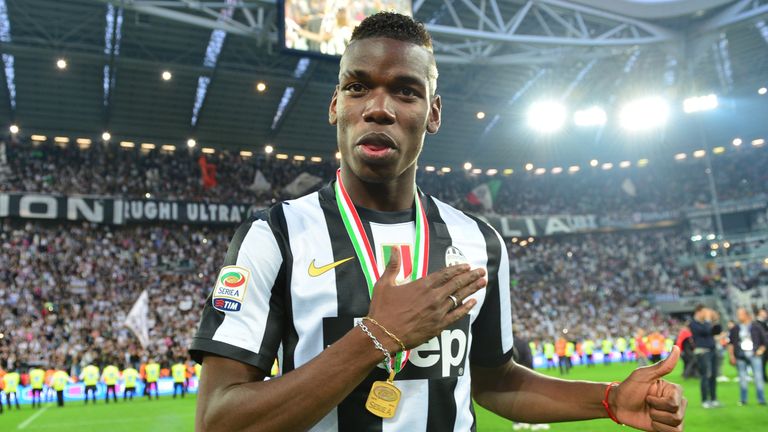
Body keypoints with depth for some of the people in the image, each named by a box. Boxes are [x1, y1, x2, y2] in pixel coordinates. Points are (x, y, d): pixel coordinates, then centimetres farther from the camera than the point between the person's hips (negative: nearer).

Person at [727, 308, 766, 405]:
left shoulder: (756, 327, 2)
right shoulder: (735, 329, 7)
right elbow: (731, 344, 9)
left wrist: (761, 350, -4)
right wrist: (731, 356, 4)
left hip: (754, 356, -2)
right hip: (741, 357, 2)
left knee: (758, 378, -4)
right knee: (743, 379, 5)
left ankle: (761, 400, 3)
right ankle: (743, 400, 12)